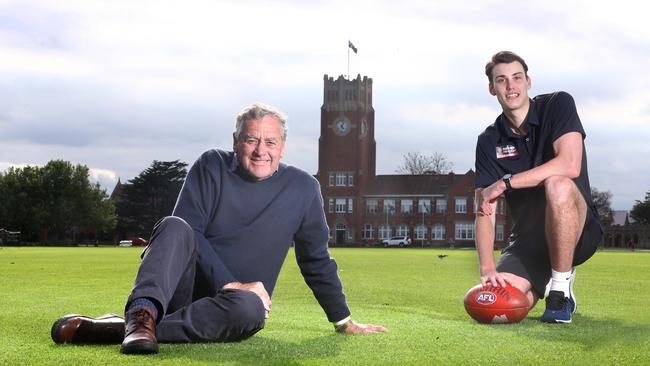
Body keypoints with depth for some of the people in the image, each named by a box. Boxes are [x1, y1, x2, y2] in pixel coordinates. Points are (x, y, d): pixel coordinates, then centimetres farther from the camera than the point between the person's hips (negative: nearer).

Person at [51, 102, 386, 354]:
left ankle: (116, 329, -39)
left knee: (249, 308, -37)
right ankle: (144, 312, -51)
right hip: (181, 287, 0)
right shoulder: (212, 167, 1)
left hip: (232, 299, 1)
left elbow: (317, 261, 14)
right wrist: (230, 284, -20)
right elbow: (189, 232, -8)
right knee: (175, 227, -29)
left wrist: (344, 321, 18)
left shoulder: (303, 189, 5)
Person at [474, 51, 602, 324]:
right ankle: (541, 284, 16)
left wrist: (505, 183, -20)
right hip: (528, 239, 4)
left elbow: (570, 165, -23)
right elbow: (483, 212, -7)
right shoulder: (489, 142, 2)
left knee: (557, 185, -36)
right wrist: (487, 268, -23)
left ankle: (561, 291, -21)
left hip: (577, 231, -3)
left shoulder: (557, 105, -6)